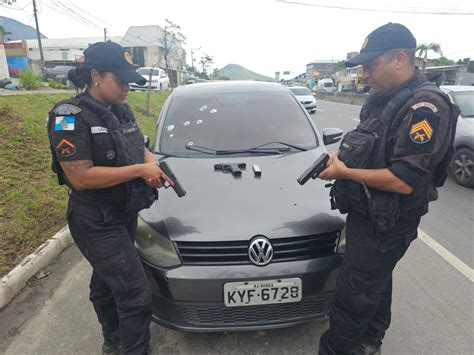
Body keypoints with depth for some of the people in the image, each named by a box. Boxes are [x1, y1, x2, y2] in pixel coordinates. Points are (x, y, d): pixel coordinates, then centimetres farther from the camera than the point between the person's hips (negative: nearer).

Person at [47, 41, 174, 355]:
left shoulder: (121, 111, 5)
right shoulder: (70, 117, -18)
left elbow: (141, 148, 16)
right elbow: (80, 177, -24)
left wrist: (153, 164, -7)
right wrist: (140, 170, -23)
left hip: (125, 215, 8)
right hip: (96, 223, -8)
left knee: (106, 282, 26)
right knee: (136, 294, -7)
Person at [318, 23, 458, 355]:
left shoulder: (426, 105, -21)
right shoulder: (383, 98, 7)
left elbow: (403, 181, -27)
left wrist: (344, 172, -20)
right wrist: (344, 156, 0)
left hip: (387, 224, -9)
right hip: (366, 212, 9)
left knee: (353, 295, 2)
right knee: (375, 283, 25)